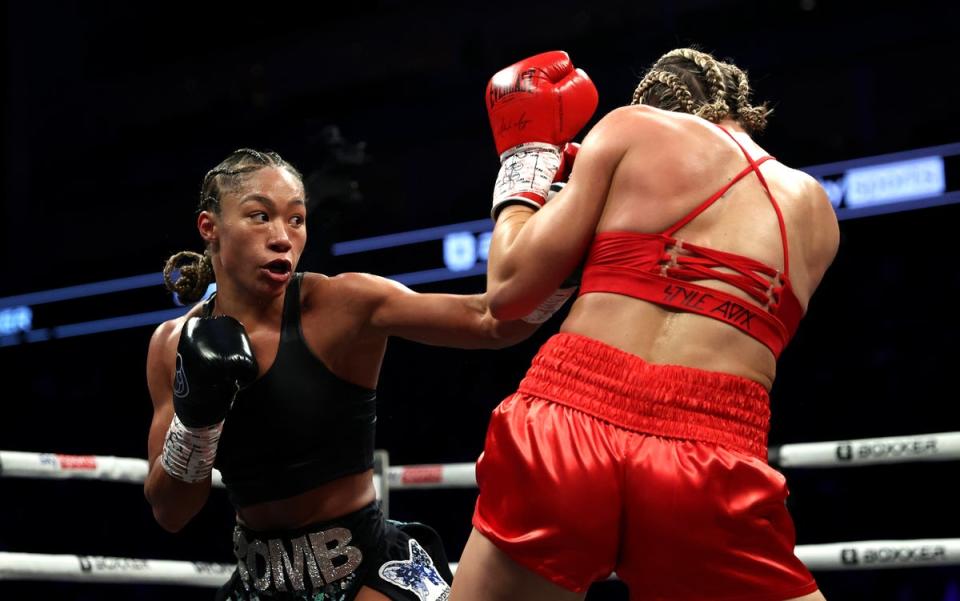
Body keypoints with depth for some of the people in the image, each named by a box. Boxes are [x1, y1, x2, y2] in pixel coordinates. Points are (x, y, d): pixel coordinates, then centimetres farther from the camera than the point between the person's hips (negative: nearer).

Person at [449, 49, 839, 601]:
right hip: (708, 475, 1)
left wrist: (522, 167, 26)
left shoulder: (631, 127, 13)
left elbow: (510, 289, 10)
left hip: (563, 431, 0)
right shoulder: (815, 211, 23)